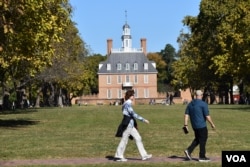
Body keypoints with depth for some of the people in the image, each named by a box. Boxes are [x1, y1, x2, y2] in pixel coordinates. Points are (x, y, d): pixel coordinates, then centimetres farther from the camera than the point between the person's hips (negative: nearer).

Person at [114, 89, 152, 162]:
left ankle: (144, 155, 9)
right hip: (128, 125, -10)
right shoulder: (127, 104, -16)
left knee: (138, 138, 7)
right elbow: (133, 114, -23)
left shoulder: (127, 103, 13)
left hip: (131, 125, 10)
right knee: (124, 140, 0)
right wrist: (143, 120, -21)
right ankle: (118, 156, 11)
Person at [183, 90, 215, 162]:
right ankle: (202, 157, 10)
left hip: (194, 126, 7)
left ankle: (188, 151, 6)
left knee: (197, 139, 19)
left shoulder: (190, 104, 7)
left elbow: (186, 115, 4)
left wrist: (185, 125, 6)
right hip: (202, 126, -7)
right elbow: (207, 116, -15)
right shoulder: (203, 104, -13)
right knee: (203, 140, 4)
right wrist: (212, 124, -2)